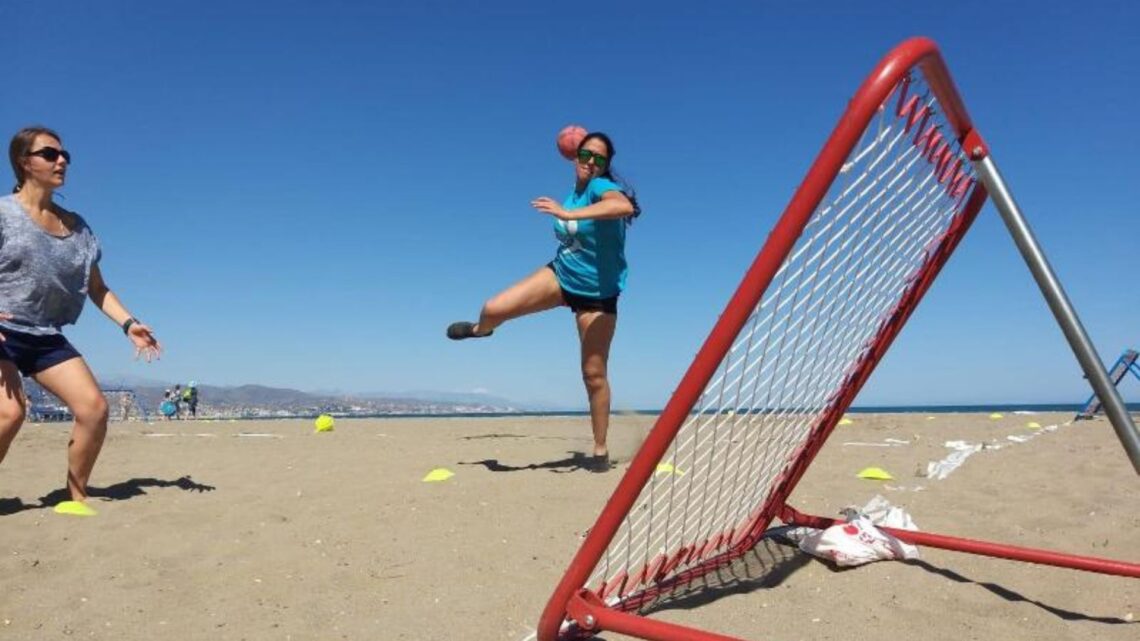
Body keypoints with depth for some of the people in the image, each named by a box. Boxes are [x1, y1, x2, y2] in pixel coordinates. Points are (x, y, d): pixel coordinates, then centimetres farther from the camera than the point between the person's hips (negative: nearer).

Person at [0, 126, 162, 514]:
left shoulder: (77, 226, 10)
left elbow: (96, 288, 13)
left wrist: (129, 324, -1)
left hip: (47, 337, 5)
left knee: (94, 407, -7)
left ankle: (76, 499, 6)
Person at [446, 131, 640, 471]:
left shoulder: (602, 187, -22)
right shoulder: (576, 188, 1)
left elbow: (625, 205, -48)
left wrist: (568, 213, -53)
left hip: (597, 293, -5)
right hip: (560, 276, 5)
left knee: (594, 375, 1)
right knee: (494, 309, -13)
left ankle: (601, 451, 17)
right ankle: (481, 329, 27)